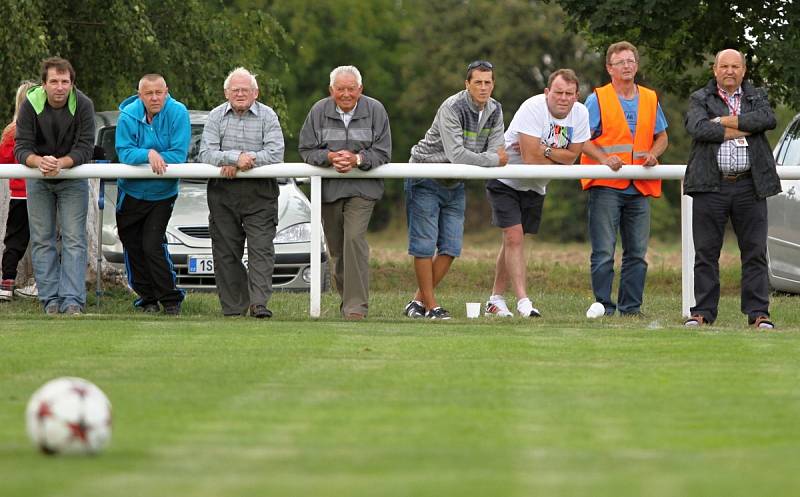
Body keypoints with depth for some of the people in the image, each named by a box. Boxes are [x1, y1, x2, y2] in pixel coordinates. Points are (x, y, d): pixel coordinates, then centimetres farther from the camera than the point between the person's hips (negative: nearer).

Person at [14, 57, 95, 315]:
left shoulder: (83, 105, -18)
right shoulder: (30, 105, -17)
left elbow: (85, 148, -20)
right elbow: (21, 148, -18)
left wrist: (60, 163, -38)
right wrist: (39, 161, -40)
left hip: (73, 176, -1)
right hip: (38, 178, 1)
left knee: (74, 240, -8)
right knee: (42, 240, 1)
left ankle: (72, 301, -12)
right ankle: (51, 300, 5)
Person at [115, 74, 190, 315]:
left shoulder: (178, 113, -15)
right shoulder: (128, 116, -11)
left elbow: (179, 155, -19)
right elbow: (124, 153, -17)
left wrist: (150, 158, -20)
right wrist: (149, 154, -34)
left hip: (162, 194, -3)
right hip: (131, 191, 3)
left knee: (153, 245, -12)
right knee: (132, 245, 9)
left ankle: (170, 298, -1)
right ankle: (147, 297, 24)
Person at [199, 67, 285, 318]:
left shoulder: (267, 116, 3)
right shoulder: (217, 116, 8)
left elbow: (275, 153, -9)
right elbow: (206, 153, -4)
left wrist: (240, 162, -15)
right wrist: (236, 157, -20)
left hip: (259, 192, -2)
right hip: (222, 192, 2)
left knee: (261, 248, -11)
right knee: (226, 251, 2)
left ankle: (259, 303, -16)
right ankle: (233, 307, 6)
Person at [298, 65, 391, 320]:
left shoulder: (375, 110, -3)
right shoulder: (319, 112, 1)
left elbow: (382, 151, -4)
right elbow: (306, 149, 1)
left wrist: (357, 159, -21)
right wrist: (330, 157, -18)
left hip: (362, 188, -3)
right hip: (328, 189, 3)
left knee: (354, 239, -19)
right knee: (336, 249, 9)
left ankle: (356, 306, -21)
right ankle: (346, 298, 27)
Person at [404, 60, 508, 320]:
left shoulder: (495, 111, -1)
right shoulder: (452, 108, -24)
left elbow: (497, 151, -6)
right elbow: (456, 155, -30)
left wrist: (473, 161, -24)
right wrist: (493, 160, -19)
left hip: (455, 184, 7)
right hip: (426, 180, -7)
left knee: (451, 248, 3)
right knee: (425, 245, -8)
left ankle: (418, 301, 13)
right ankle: (431, 306, -1)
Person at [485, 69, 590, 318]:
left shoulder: (580, 113, -9)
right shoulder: (533, 108, -28)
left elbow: (573, 156, -10)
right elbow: (530, 158, -32)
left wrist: (544, 151, -25)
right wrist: (559, 157, -17)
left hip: (534, 186, 6)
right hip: (505, 180, -6)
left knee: (514, 240, 11)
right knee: (514, 236, -16)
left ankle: (496, 299, 20)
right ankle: (523, 301, -22)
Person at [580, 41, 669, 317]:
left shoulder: (650, 99, 14)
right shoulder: (597, 99, 0)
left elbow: (662, 136, 22)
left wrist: (654, 153, 0)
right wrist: (604, 158, -20)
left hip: (640, 188, 5)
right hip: (605, 186, -5)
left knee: (637, 253, 7)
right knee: (604, 253, -6)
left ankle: (631, 307, 13)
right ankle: (604, 307, -2)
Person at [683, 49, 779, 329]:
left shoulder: (756, 97, 15)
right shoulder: (700, 99, 10)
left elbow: (768, 118, -8)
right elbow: (697, 127, -11)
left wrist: (725, 121, -10)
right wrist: (742, 129, -9)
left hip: (749, 187, 1)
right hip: (711, 187, -1)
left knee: (755, 252, 0)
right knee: (706, 253, 1)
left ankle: (758, 313, 3)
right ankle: (703, 311, 6)